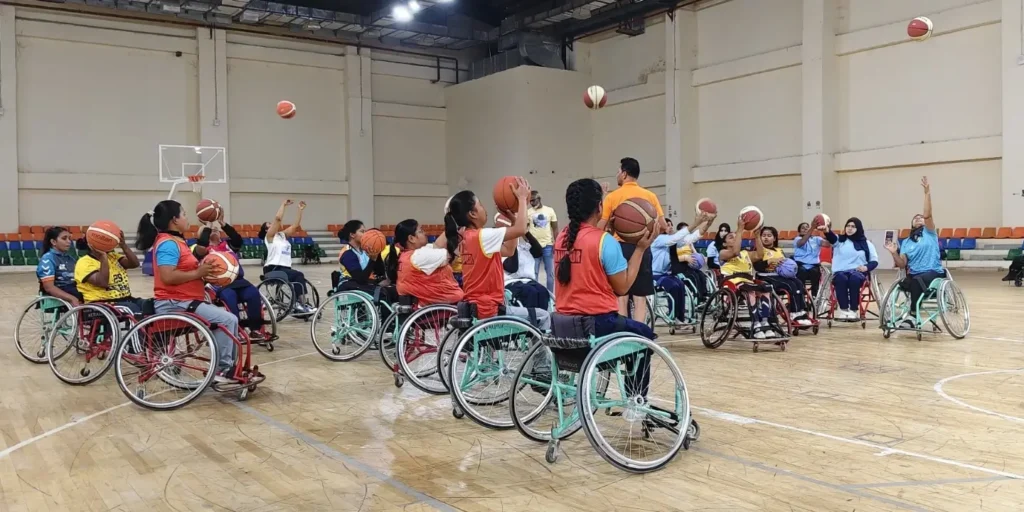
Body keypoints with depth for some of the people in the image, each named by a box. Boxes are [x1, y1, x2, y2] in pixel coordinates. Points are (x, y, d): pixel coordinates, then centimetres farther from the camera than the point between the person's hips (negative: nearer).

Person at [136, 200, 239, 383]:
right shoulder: (168, 244, -15)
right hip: (174, 304, -11)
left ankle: (229, 365, 15)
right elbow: (167, 277, -26)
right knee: (228, 320, -19)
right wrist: (198, 273, -21)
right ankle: (223, 369, -9)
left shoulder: (175, 241, 16)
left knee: (228, 319, 15)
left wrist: (202, 269, 6)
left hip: (183, 301, 11)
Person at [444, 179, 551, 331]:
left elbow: (508, 250, 16)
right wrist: (522, 198, -9)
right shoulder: (481, 236, -18)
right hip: (489, 310, -10)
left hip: (475, 308, 10)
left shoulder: (464, 238, 10)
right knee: (543, 317, 3)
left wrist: (513, 220, 10)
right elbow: (521, 229, -21)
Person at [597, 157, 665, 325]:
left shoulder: (612, 197, -2)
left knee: (621, 297, 5)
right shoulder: (650, 196, 4)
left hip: (620, 248, -1)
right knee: (640, 298, 5)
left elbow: (600, 227, -4)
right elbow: (662, 226, 2)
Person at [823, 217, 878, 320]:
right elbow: (832, 238, -11)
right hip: (840, 272, 0)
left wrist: (866, 267, -11)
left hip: (858, 273, 0)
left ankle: (854, 310, -29)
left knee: (854, 279, -35)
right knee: (841, 279, -35)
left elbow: (874, 261, 12)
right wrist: (827, 231, -36)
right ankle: (843, 309, -33)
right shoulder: (839, 240, 14)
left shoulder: (866, 243, 16)